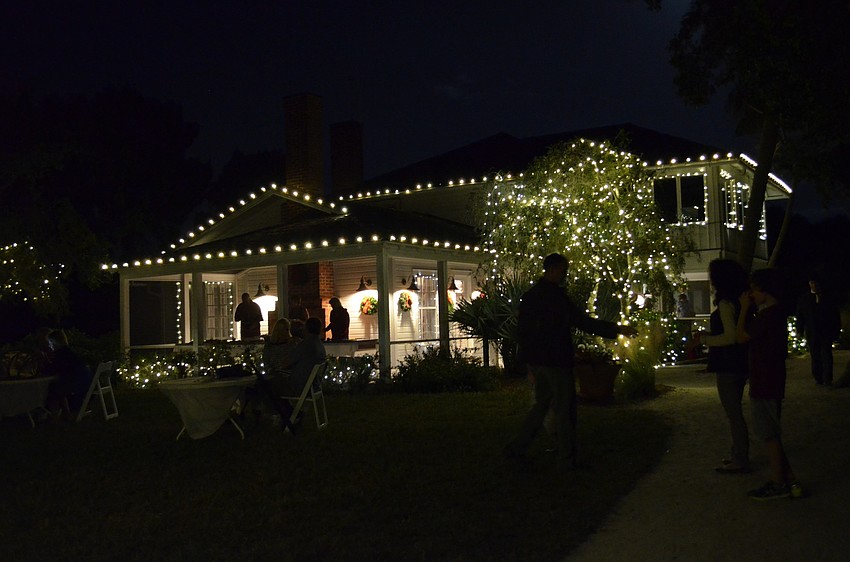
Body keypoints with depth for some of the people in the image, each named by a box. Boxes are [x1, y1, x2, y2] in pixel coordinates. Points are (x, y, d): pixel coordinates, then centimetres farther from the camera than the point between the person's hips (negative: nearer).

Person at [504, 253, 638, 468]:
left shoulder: (529, 295, 10)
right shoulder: (555, 295, -15)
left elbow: (521, 331, 14)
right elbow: (581, 321, -18)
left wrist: (530, 364, 20)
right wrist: (616, 330, -14)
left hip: (536, 360, 8)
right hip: (556, 361, -8)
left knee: (541, 405, 17)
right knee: (564, 410, 1)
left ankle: (517, 448, 15)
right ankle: (567, 458, 7)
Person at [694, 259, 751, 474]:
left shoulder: (725, 303, -17)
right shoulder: (740, 301, 11)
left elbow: (731, 337, -24)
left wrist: (705, 339, -11)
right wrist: (709, 335, 17)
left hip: (728, 366, -10)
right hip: (739, 365, 10)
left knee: (733, 413, -2)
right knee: (735, 412, 17)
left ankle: (740, 461, 4)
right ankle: (739, 455, 25)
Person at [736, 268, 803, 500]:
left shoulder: (768, 315, -19)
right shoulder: (777, 314, 13)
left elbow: (741, 336, -12)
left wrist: (744, 308, -6)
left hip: (765, 385, -10)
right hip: (770, 384, 10)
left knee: (770, 435, -1)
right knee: (771, 435, 15)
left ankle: (778, 484, 7)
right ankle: (790, 481, 20)